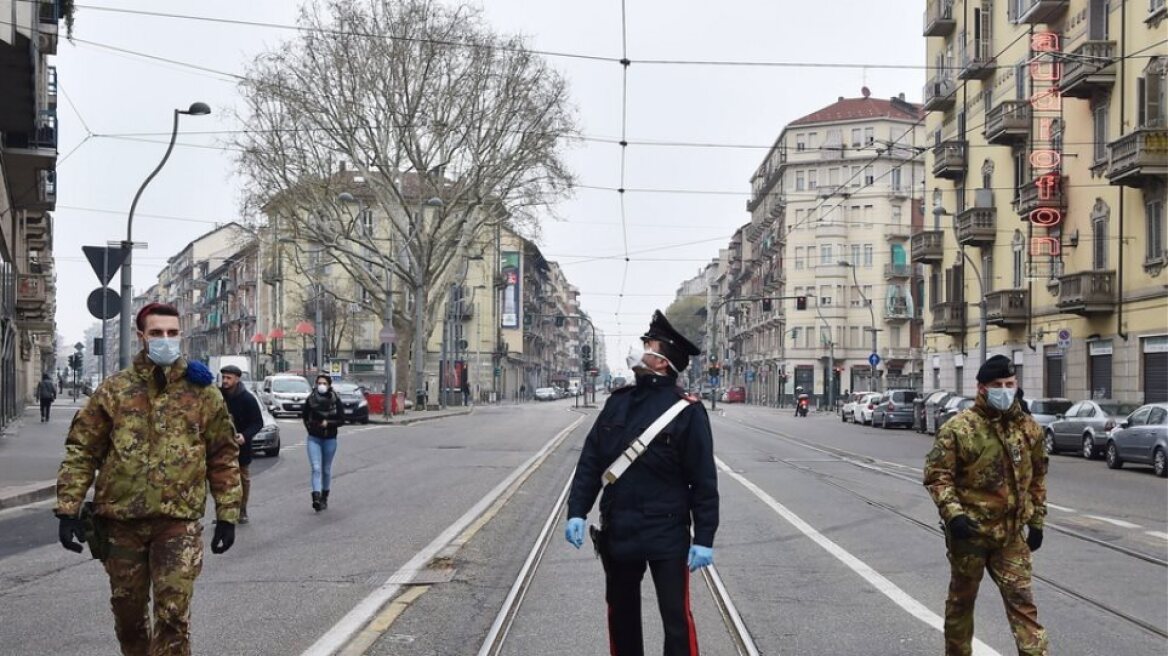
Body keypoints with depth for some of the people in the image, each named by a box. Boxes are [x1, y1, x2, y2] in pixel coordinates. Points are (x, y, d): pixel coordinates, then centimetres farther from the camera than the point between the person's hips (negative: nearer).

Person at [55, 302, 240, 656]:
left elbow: (224, 456, 5)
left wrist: (227, 515, 2)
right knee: (128, 613, 15)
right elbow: (81, 451, 3)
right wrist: (68, 510, -4)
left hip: (179, 521, -2)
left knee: (173, 615, -7)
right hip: (121, 520, 2)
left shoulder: (202, 392, 2)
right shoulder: (114, 390, 3)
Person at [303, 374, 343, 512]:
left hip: (330, 439, 0)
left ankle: (324, 497, 27)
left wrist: (328, 423, -17)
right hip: (314, 438, 0)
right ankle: (316, 498, -24)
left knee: (326, 469, 12)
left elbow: (341, 420, -4)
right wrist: (309, 427, -1)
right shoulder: (311, 399, -1)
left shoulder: (335, 400, -5)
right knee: (316, 468, -13)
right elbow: (305, 416, 13)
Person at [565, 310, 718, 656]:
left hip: (667, 536, -5)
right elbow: (590, 461, 7)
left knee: (676, 619, -1)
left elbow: (704, 480, -10)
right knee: (621, 615, 17)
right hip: (617, 532, 5)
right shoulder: (618, 401, 5)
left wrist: (704, 539, -12)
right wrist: (576, 512, 0)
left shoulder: (687, 410, -10)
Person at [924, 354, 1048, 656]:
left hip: (1011, 533, 3)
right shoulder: (959, 428, -12)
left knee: (1022, 601, 2)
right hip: (969, 531, -3)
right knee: (962, 599, 13)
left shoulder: (1029, 428, 4)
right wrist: (953, 514, -23)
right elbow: (937, 474, -12)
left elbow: (1037, 477, 14)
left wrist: (1036, 521, 12)